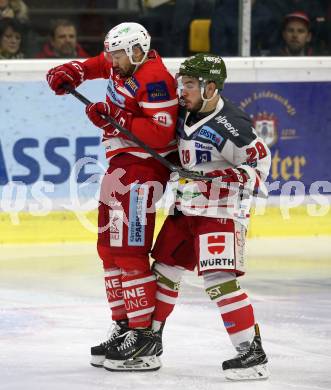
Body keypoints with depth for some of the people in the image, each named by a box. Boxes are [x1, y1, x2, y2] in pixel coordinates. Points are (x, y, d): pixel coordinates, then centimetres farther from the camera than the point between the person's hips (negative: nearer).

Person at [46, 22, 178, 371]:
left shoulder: (155, 80, -20)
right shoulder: (125, 64, 8)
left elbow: (160, 135, -26)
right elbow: (98, 64, 27)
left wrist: (114, 118, -27)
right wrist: (69, 73, 6)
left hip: (143, 168, -10)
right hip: (120, 164, 11)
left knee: (129, 251, -15)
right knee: (109, 248, 12)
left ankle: (143, 336, -15)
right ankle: (124, 326, 18)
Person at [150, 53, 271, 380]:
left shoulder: (230, 124, -20)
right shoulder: (185, 114, 5)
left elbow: (260, 162, -18)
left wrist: (219, 180, -26)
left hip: (221, 212, -9)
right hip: (187, 206, 9)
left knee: (219, 279, -19)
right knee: (165, 269, 16)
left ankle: (252, 352, -18)